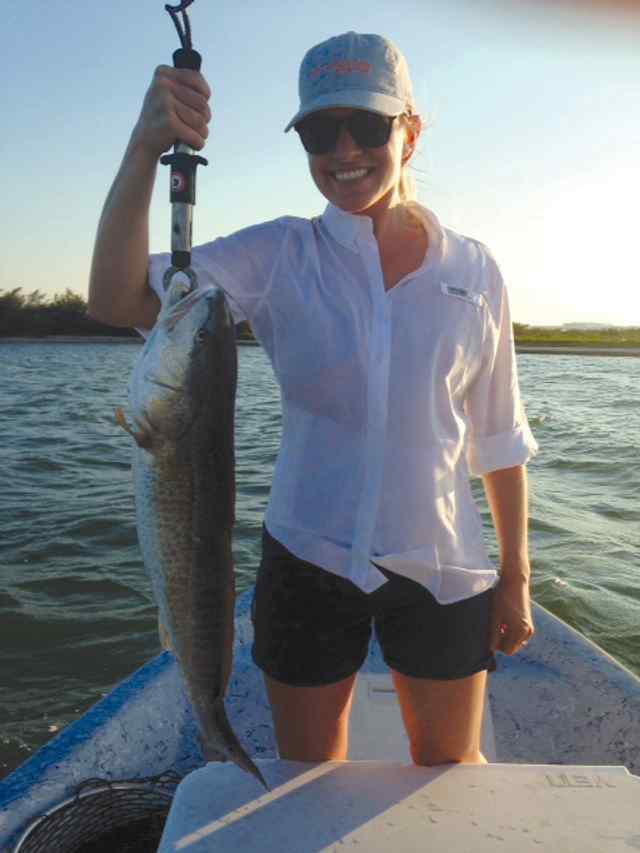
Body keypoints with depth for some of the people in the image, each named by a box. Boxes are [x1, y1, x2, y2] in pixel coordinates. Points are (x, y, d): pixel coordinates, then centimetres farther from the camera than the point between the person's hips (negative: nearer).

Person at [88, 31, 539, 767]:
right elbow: (117, 301, -17)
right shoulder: (277, 257, -6)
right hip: (308, 566, 0)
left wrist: (516, 577, 4)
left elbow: (499, 440, 3)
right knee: (307, 782, 21)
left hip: (442, 574, 1)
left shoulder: (474, 271, -1)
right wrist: (145, 148, -28)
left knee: (453, 770, 24)